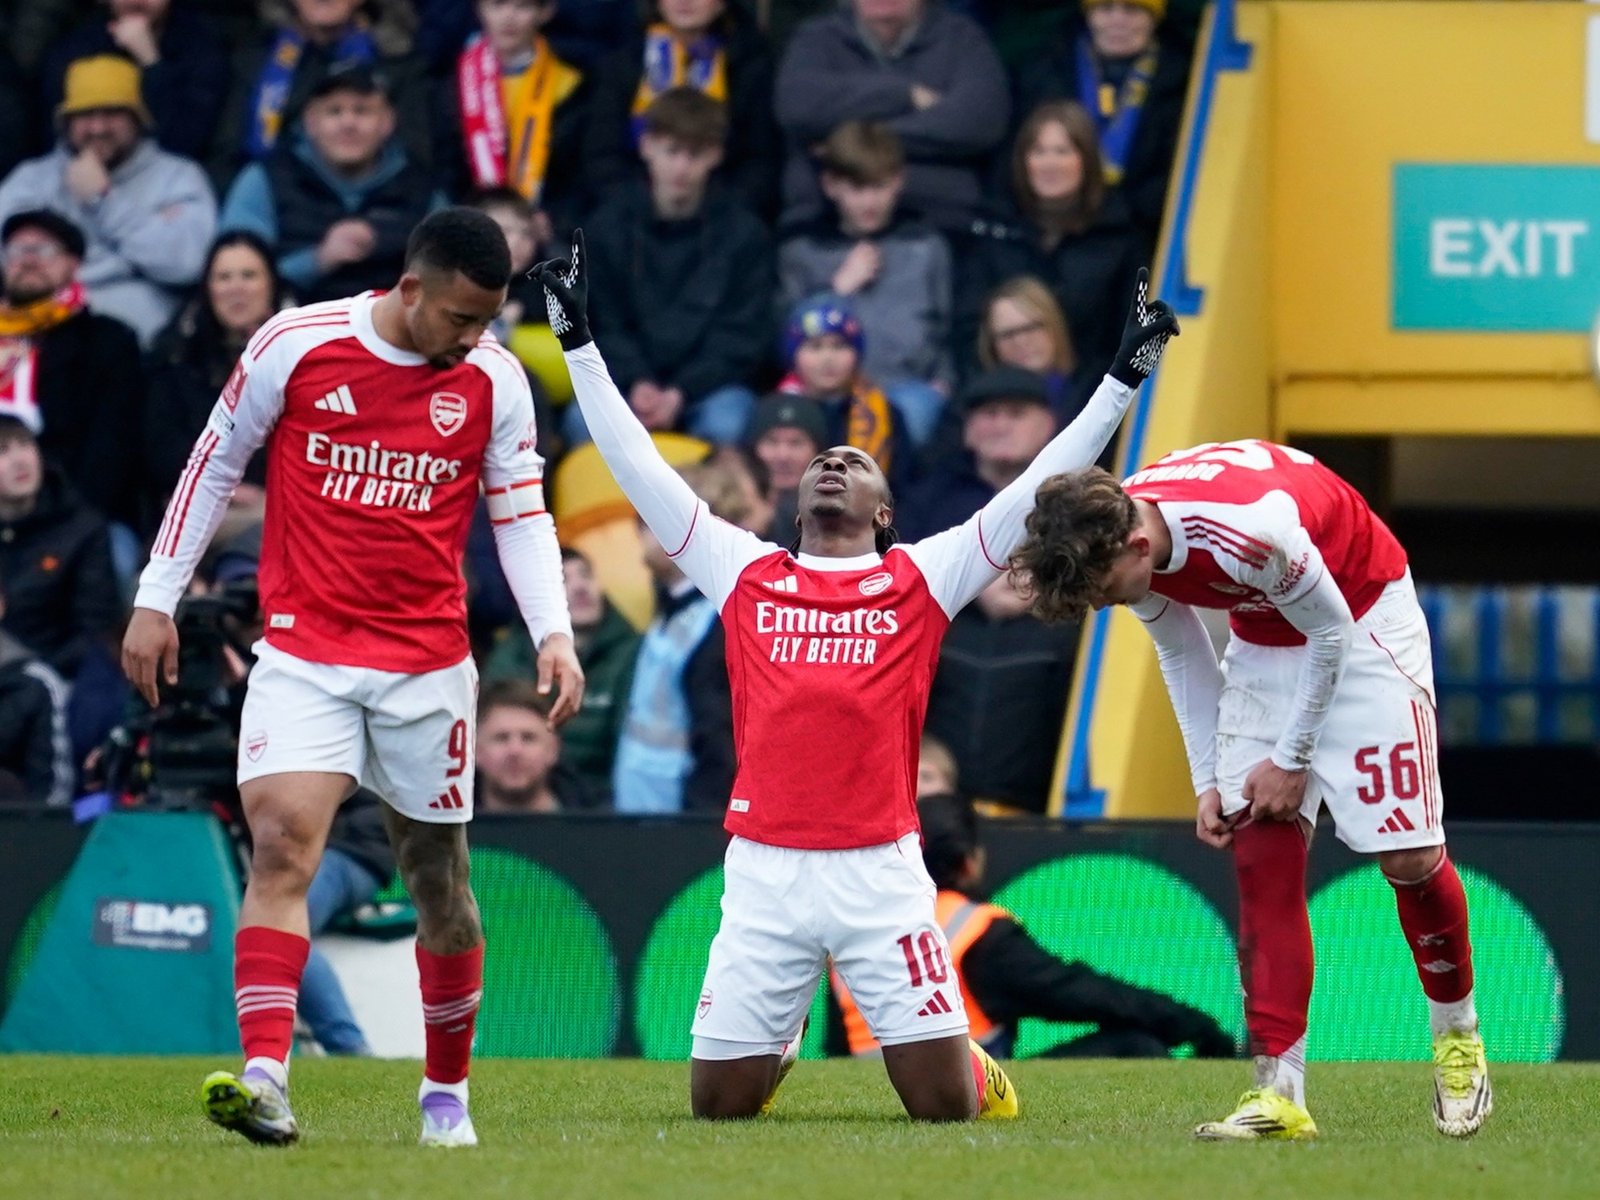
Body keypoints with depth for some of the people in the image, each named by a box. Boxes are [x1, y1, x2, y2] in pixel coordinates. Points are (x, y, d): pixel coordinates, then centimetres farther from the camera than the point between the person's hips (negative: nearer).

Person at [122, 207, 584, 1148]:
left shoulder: (496, 381, 0)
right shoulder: (297, 344, -6)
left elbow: (522, 513, 7)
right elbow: (215, 464, 4)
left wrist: (554, 633, -8)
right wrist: (157, 602, 5)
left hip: (428, 663, 2)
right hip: (304, 653, -2)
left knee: (439, 876, 8)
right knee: (281, 840, -20)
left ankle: (448, 1093, 25)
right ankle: (264, 1078, -29)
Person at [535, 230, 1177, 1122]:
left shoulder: (921, 579, 9)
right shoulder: (745, 573, 12)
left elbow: (1041, 489, 8)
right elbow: (640, 469, 14)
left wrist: (1124, 378, 5)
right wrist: (581, 343, 14)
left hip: (882, 871, -1)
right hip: (765, 872, 1)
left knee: (944, 1102, -5)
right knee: (720, 1102, 4)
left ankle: (976, 1066, 32)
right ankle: (782, 1040, 39)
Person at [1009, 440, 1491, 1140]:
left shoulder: (1250, 530, -39)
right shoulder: (1115, 546, -16)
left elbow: (1330, 631, -21)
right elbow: (1181, 655, 4)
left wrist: (1293, 759, -14)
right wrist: (1208, 781, 0)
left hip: (1362, 621, -6)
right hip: (1263, 636, 6)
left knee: (1409, 858, -10)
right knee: (1261, 856, -7)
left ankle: (1457, 1037, 15)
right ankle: (1280, 1094, -11)